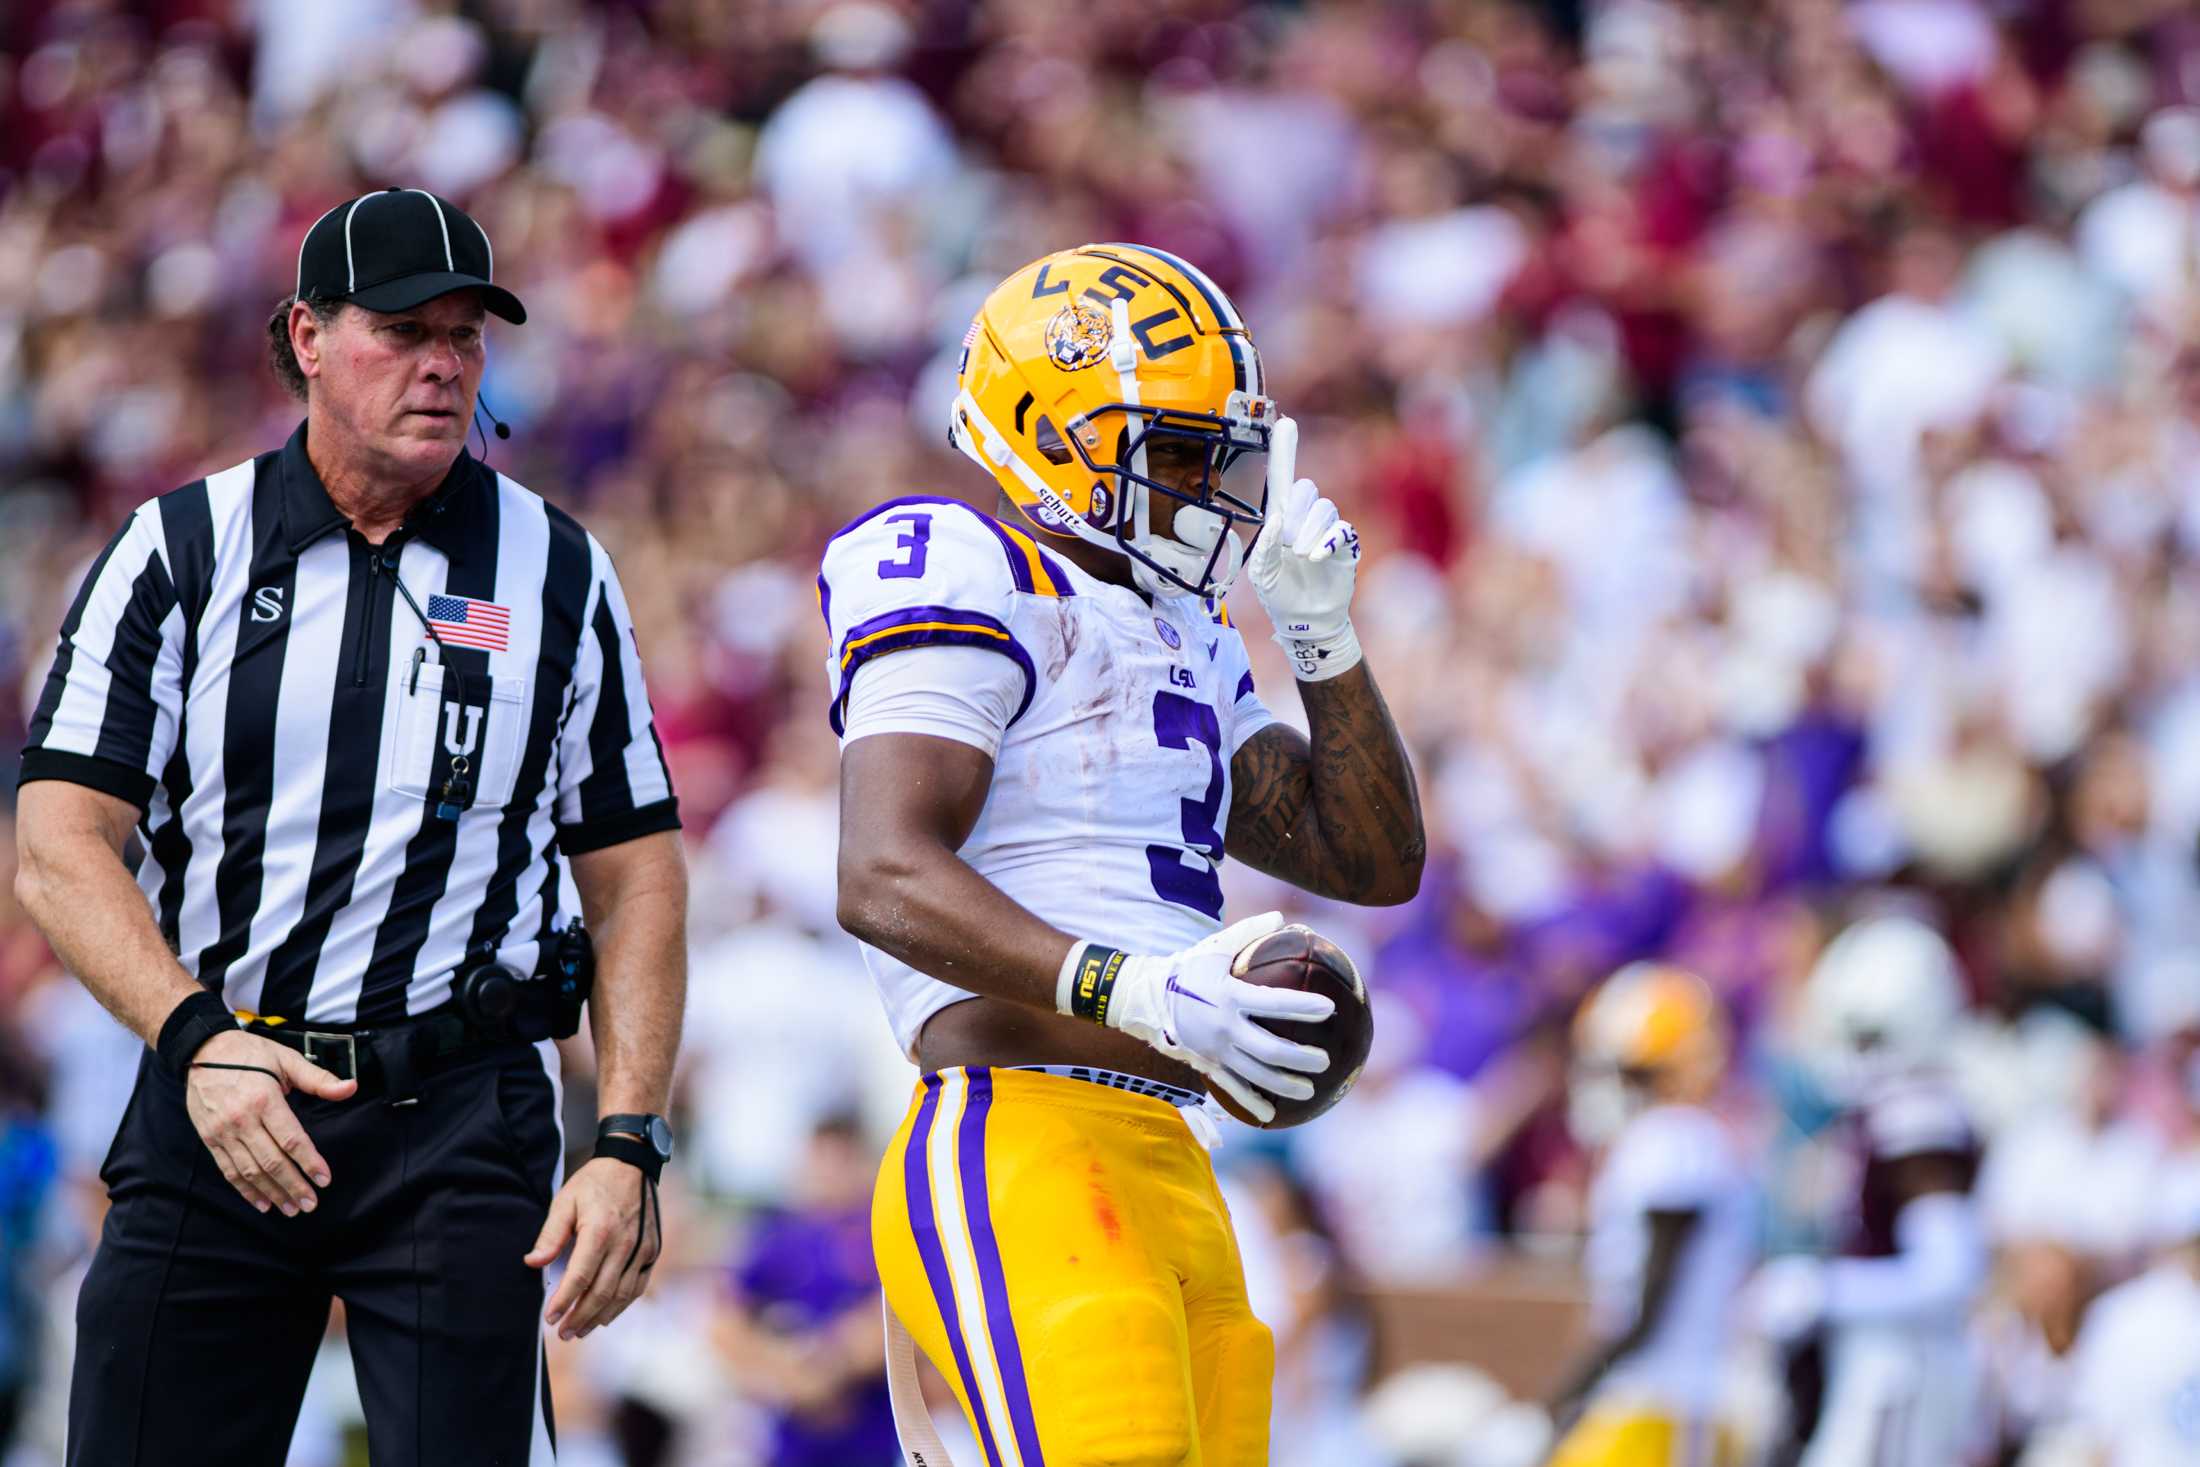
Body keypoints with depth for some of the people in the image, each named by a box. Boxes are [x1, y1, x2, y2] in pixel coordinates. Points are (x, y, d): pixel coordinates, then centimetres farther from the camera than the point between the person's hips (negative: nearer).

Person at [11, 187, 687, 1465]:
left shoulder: (558, 576, 7)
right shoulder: (181, 553, 4)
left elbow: (636, 882, 8)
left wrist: (628, 1149, -3)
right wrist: (198, 1042, -18)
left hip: (460, 1119, 0)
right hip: (212, 1108, 0)